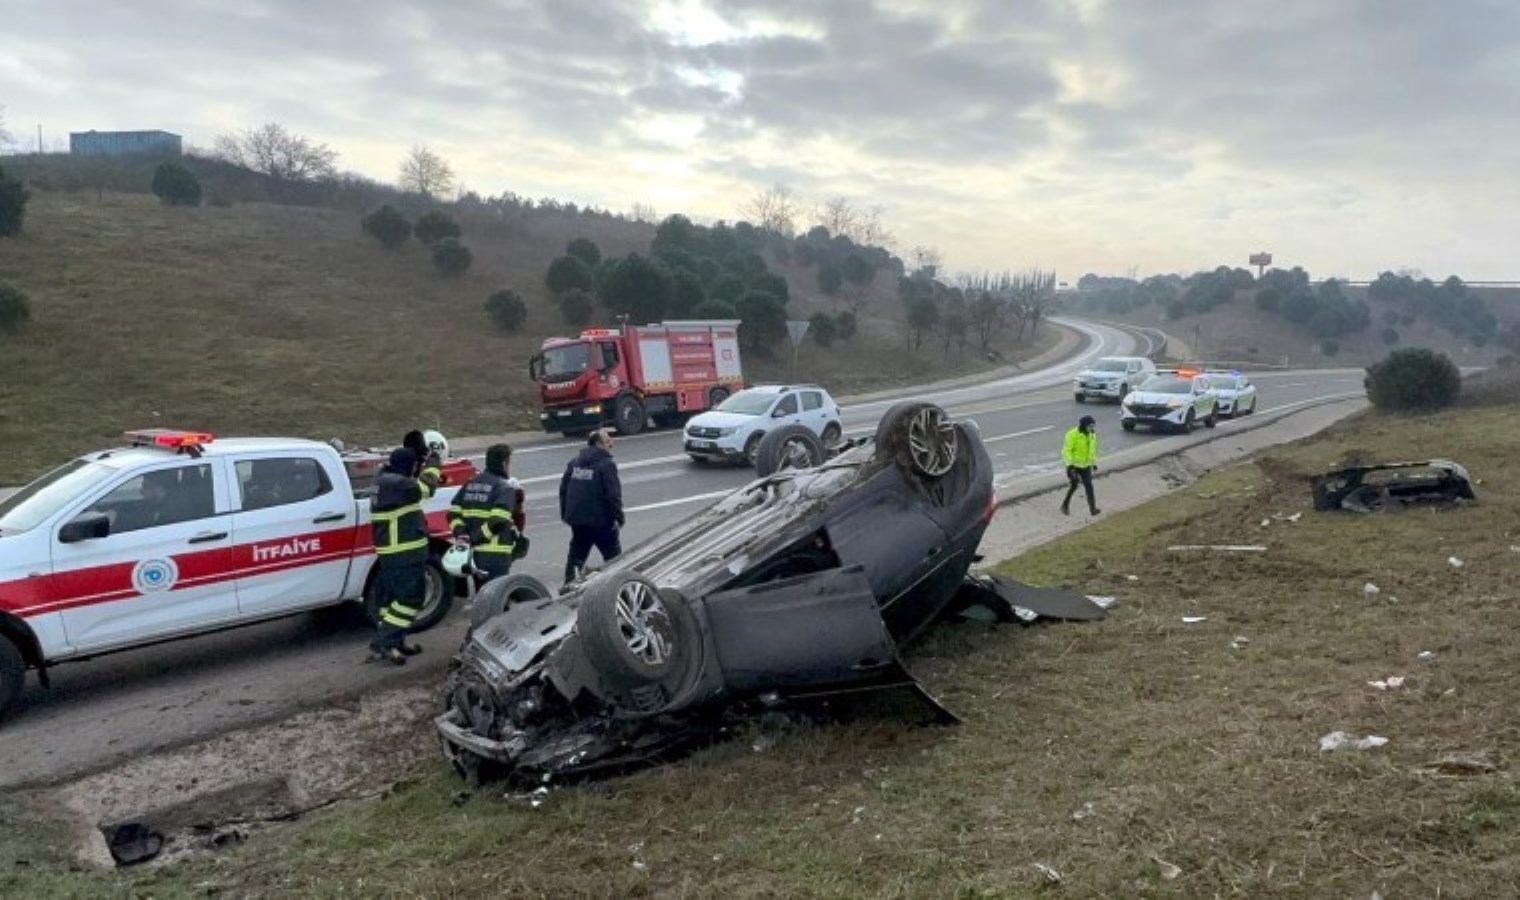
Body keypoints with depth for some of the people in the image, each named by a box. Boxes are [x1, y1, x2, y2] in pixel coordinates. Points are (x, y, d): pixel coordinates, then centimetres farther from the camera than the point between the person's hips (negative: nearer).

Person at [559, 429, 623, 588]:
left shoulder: (574, 463, 9)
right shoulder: (607, 465, -13)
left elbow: (563, 490, 12)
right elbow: (613, 494, -17)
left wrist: (565, 514, 19)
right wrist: (618, 516, -9)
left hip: (576, 519, 6)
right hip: (601, 520, -6)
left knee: (576, 555, 15)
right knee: (613, 554, 7)